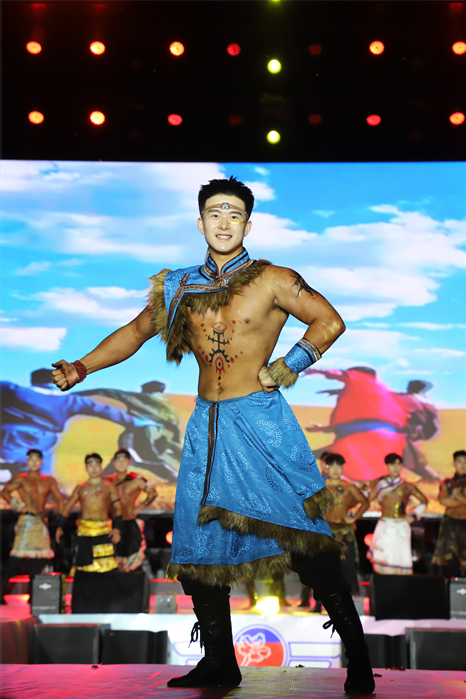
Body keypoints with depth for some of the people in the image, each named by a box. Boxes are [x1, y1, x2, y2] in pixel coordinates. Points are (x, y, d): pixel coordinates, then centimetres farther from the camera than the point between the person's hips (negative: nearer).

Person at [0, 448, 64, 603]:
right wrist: (18, 505, -16)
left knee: (39, 555, 2)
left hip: (42, 522, 5)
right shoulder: (21, 479, 5)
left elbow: (59, 499, 19)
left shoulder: (49, 481, 16)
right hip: (26, 520, -5)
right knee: (19, 554, -13)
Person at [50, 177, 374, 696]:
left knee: (303, 538, -8)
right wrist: (82, 367, 13)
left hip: (261, 421, -5)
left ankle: (356, 656, 4)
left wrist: (285, 369, -6)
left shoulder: (271, 281, -2)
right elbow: (137, 331, 21)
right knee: (197, 542, 5)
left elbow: (330, 322, 0)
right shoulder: (180, 287, 11)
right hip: (207, 425, 5)